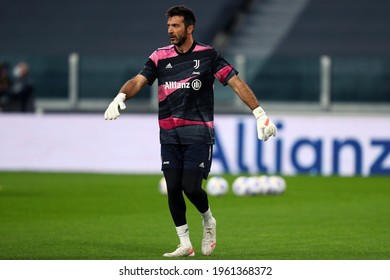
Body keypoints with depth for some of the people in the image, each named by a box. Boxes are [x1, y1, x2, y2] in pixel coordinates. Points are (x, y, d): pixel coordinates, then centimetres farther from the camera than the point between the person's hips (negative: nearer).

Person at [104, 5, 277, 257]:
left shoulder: (208, 55, -1)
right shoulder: (160, 57, 7)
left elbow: (236, 82, -4)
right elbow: (139, 81, -3)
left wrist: (260, 114, -11)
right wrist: (120, 97, -25)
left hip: (198, 133, -3)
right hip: (169, 134, 3)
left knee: (191, 187, -13)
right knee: (173, 188, -1)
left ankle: (208, 221, 18)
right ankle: (185, 244, 11)